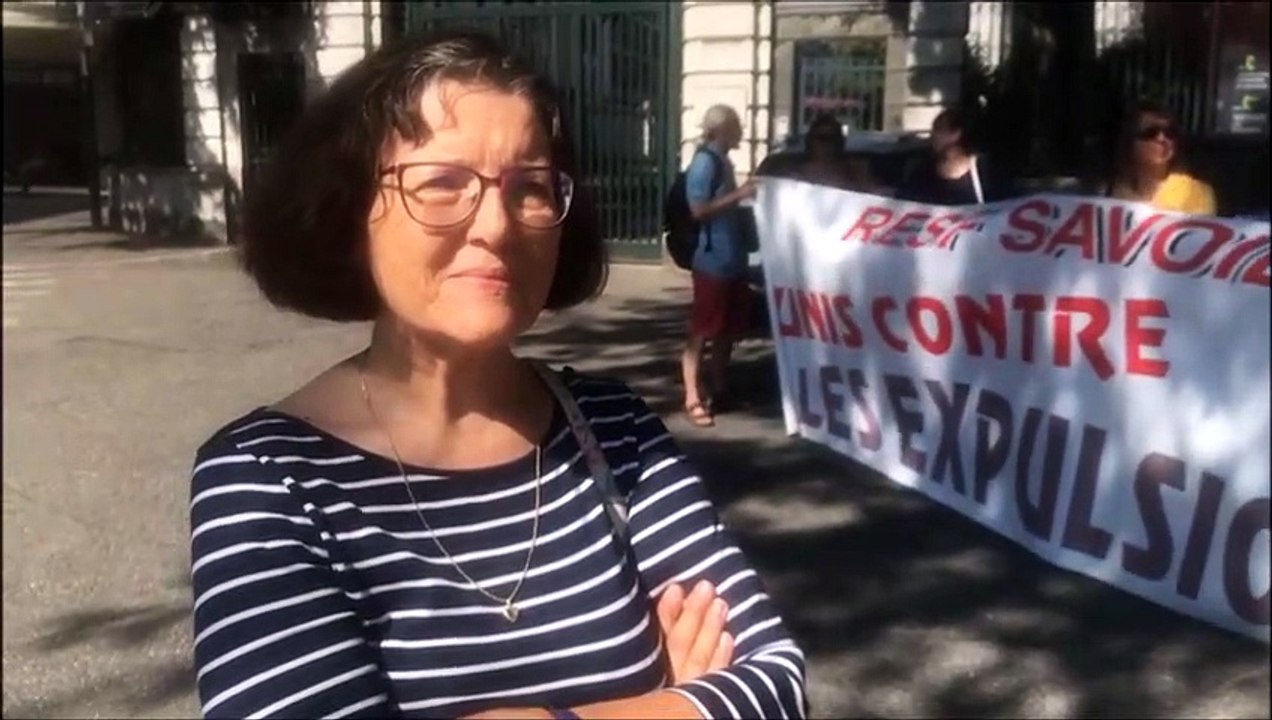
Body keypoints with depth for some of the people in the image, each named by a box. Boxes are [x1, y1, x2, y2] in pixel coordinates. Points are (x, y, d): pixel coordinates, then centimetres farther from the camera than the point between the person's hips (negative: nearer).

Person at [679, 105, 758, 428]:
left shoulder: (722, 161, 16)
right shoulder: (705, 161, -12)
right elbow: (699, 209, -20)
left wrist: (745, 199, 12)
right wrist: (739, 194, -19)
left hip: (733, 260, 9)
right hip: (713, 261, -9)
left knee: (730, 329, 14)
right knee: (702, 331, -5)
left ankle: (718, 389, 25)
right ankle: (693, 398, 0)